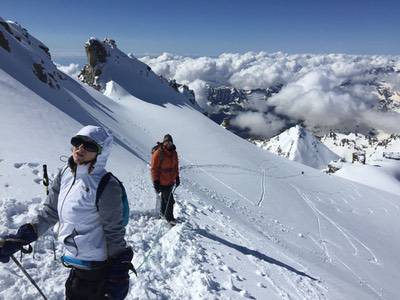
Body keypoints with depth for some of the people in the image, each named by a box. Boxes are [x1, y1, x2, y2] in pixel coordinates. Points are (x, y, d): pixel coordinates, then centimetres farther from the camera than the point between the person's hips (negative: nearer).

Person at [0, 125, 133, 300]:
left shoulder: (106, 187, -24)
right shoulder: (65, 174, -3)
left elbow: (114, 232, -17)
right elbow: (50, 212, 8)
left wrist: (118, 274, -12)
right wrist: (21, 238, 3)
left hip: (94, 266, -7)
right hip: (76, 260, 7)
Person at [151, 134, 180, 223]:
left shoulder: (173, 153, 4)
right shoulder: (158, 153, -16)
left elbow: (176, 166, 16)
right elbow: (154, 168, -14)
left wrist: (177, 177, 15)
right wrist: (156, 182, -15)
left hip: (171, 181, 6)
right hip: (162, 181, -6)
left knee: (165, 197, 22)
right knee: (169, 200, -5)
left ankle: (163, 213, 40)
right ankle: (169, 218, 11)